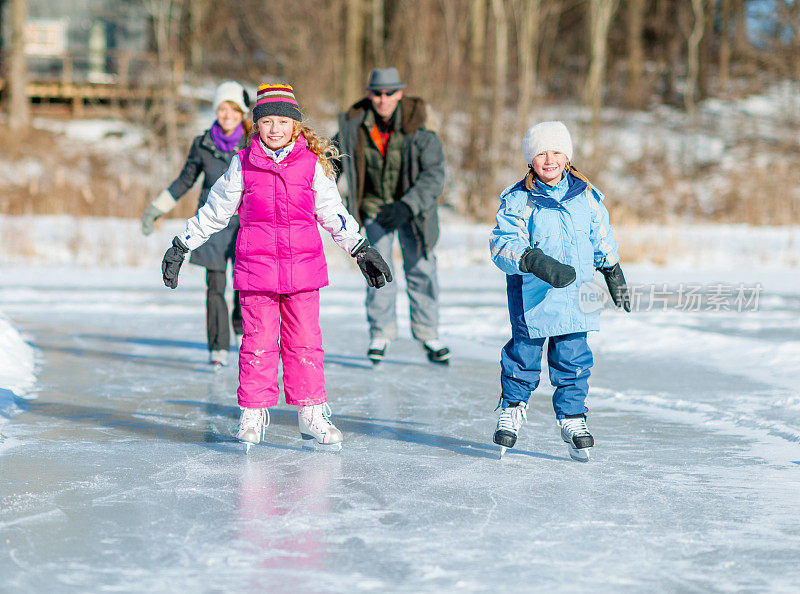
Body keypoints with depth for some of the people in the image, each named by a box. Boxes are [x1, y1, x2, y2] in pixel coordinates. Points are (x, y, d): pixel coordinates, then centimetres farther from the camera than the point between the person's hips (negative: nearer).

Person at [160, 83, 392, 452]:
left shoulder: (312, 165, 4)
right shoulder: (243, 165, 3)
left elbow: (333, 213, 14)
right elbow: (213, 212, 13)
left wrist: (361, 249, 16)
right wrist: (180, 247, 17)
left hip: (302, 267, 1)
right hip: (256, 266, -1)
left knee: (305, 341, 2)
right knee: (259, 341, 0)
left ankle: (311, 415, 11)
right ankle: (252, 415, 11)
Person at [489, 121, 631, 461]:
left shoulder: (586, 196, 5)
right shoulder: (517, 200, -8)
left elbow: (603, 240, 19)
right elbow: (503, 245, -18)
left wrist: (615, 277, 24)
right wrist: (536, 262, -33)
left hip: (576, 296, 3)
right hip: (532, 297, -2)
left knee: (573, 359, 3)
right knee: (524, 354, 7)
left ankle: (572, 418, 17)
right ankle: (512, 408, 30)